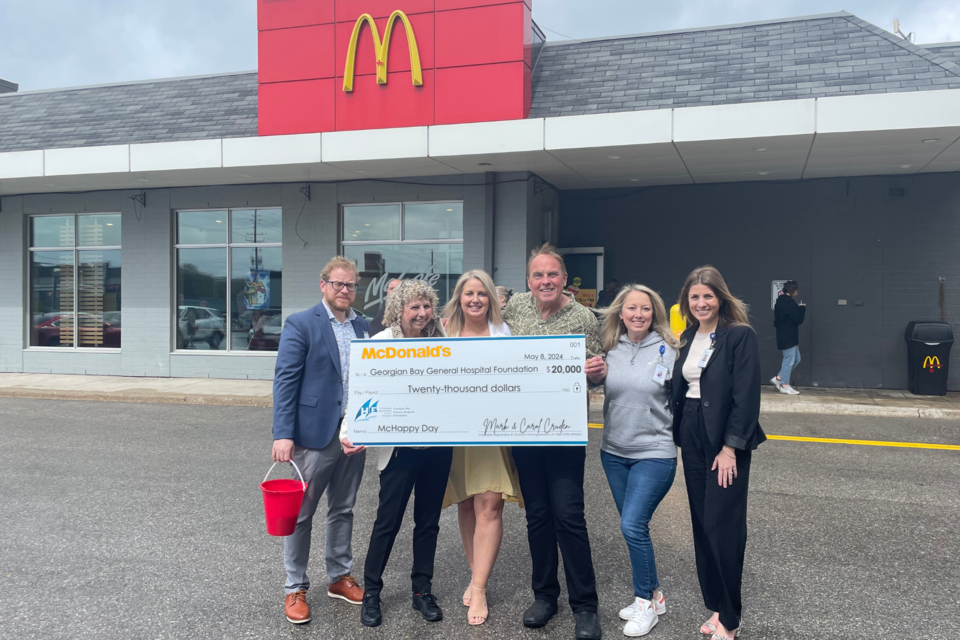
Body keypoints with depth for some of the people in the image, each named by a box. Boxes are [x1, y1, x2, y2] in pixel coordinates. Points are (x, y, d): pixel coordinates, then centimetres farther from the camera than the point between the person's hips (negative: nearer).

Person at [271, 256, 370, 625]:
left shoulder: (363, 327, 10)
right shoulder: (301, 324, -6)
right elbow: (285, 381, -11)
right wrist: (283, 434, -18)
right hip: (315, 432, -5)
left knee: (343, 510, 17)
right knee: (302, 513, 7)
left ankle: (339, 577, 32)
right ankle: (295, 589, 21)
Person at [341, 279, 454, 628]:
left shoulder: (441, 341, 3)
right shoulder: (380, 344, -7)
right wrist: (349, 432, -25)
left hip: (438, 445, 4)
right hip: (401, 447, -3)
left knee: (429, 520, 14)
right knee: (388, 520, 4)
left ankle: (422, 589, 29)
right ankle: (371, 592, 21)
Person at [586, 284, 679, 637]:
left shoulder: (668, 350, -8)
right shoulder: (609, 349, 1)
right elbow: (593, 381, 14)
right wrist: (593, 375, -6)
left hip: (654, 453, -4)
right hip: (614, 452, 4)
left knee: (633, 526, -10)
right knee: (633, 527, 13)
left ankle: (646, 603, 11)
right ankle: (652, 594, 31)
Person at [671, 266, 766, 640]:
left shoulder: (740, 335, -10)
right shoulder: (687, 338, 11)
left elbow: (746, 396, -14)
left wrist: (730, 447, -17)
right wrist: (678, 440, 9)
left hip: (726, 441, -6)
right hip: (692, 439, 7)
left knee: (722, 527, -4)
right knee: (702, 526, 11)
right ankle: (716, 606, 24)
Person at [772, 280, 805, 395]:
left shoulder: (780, 301, 11)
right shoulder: (790, 303, -18)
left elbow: (776, 321, 18)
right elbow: (797, 320, -18)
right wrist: (802, 308, -5)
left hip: (784, 336, 10)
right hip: (789, 337, -10)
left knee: (796, 359, 16)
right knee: (789, 360, -1)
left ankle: (778, 378, 19)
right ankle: (785, 386, 6)